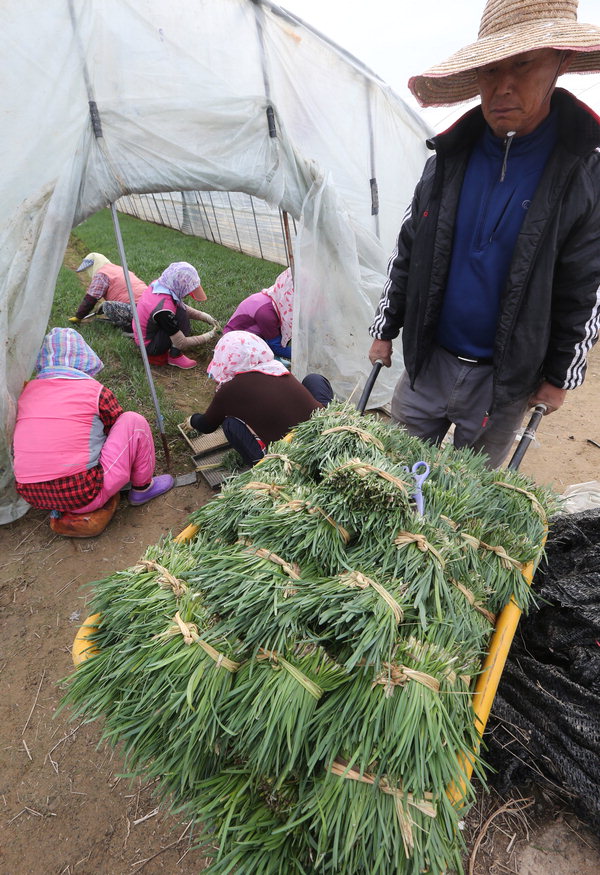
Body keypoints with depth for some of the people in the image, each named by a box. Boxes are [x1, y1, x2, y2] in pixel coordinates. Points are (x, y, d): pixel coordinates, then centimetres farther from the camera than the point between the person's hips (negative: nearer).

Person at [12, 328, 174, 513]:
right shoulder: (95, 390, -6)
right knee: (134, 421, 6)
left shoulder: (26, 391, 8)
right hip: (84, 498, -6)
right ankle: (142, 487, 19)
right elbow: (120, 429, 11)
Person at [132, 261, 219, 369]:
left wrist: (205, 317, -2)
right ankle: (175, 356, -10)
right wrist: (208, 336, -15)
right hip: (149, 347, -9)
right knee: (181, 314, -21)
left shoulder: (159, 284, -10)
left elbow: (185, 307, 7)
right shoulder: (164, 309, -33)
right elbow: (181, 343, -24)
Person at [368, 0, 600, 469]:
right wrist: (385, 331, 6)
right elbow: (407, 254, 5)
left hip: (505, 378, -2)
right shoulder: (448, 160, -1)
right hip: (427, 360, 3)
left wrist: (560, 376, -3)